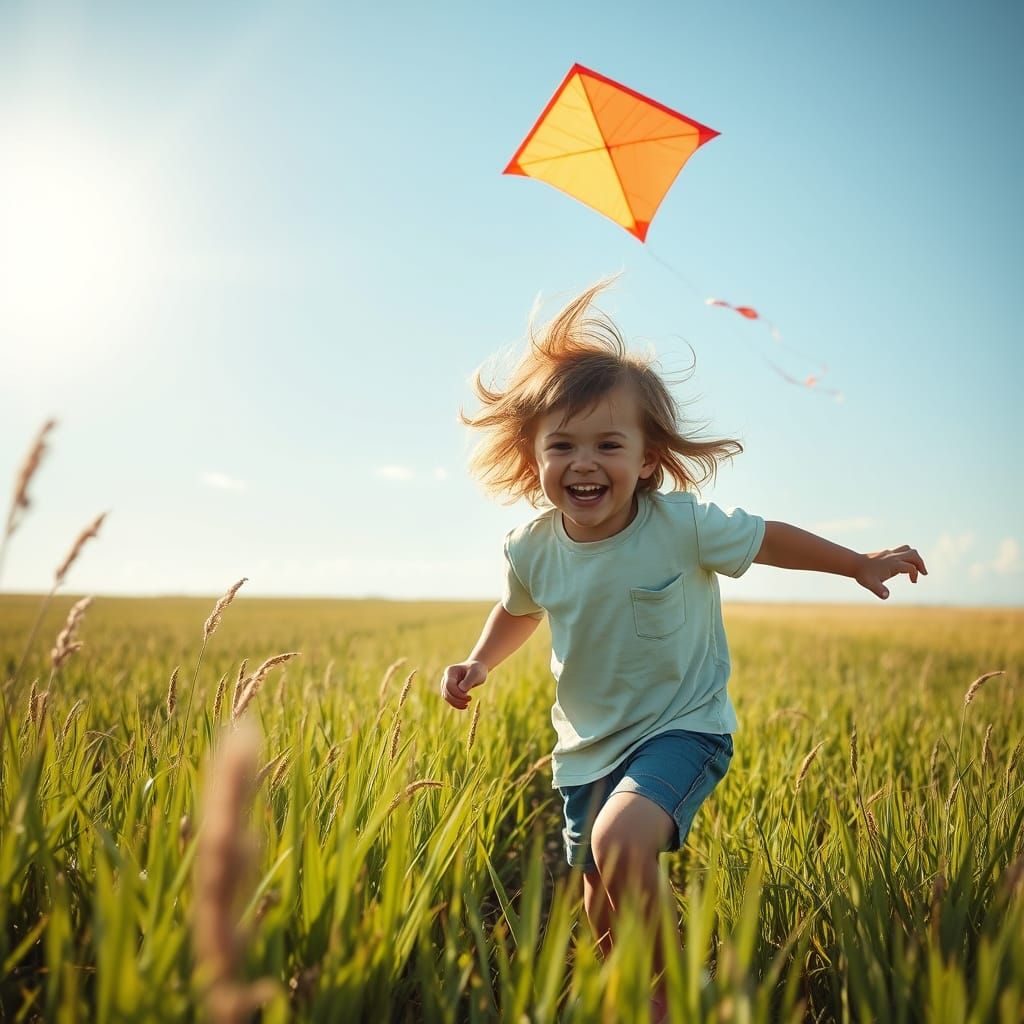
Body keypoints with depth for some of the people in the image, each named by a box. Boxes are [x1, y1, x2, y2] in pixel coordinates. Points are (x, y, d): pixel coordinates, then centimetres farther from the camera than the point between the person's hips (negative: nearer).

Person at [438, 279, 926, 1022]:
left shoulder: (684, 524, -20)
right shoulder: (533, 550, -10)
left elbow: (769, 540, -2)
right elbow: (519, 610, 13)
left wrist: (862, 564, 7)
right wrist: (480, 663, -2)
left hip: (681, 729, -4)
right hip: (587, 745, 4)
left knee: (620, 840, -31)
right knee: (602, 904, 16)